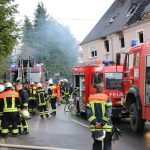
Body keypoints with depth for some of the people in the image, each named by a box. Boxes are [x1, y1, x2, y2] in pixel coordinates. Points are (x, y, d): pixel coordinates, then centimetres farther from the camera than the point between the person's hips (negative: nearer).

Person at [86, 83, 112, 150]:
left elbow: (88, 112, -5)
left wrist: (95, 122, -9)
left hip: (95, 127, 3)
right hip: (106, 127, -3)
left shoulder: (91, 99, 5)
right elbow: (108, 113, -15)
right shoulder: (107, 98, -5)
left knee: (96, 144, 16)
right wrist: (102, 123, -14)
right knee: (107, 144, 6)